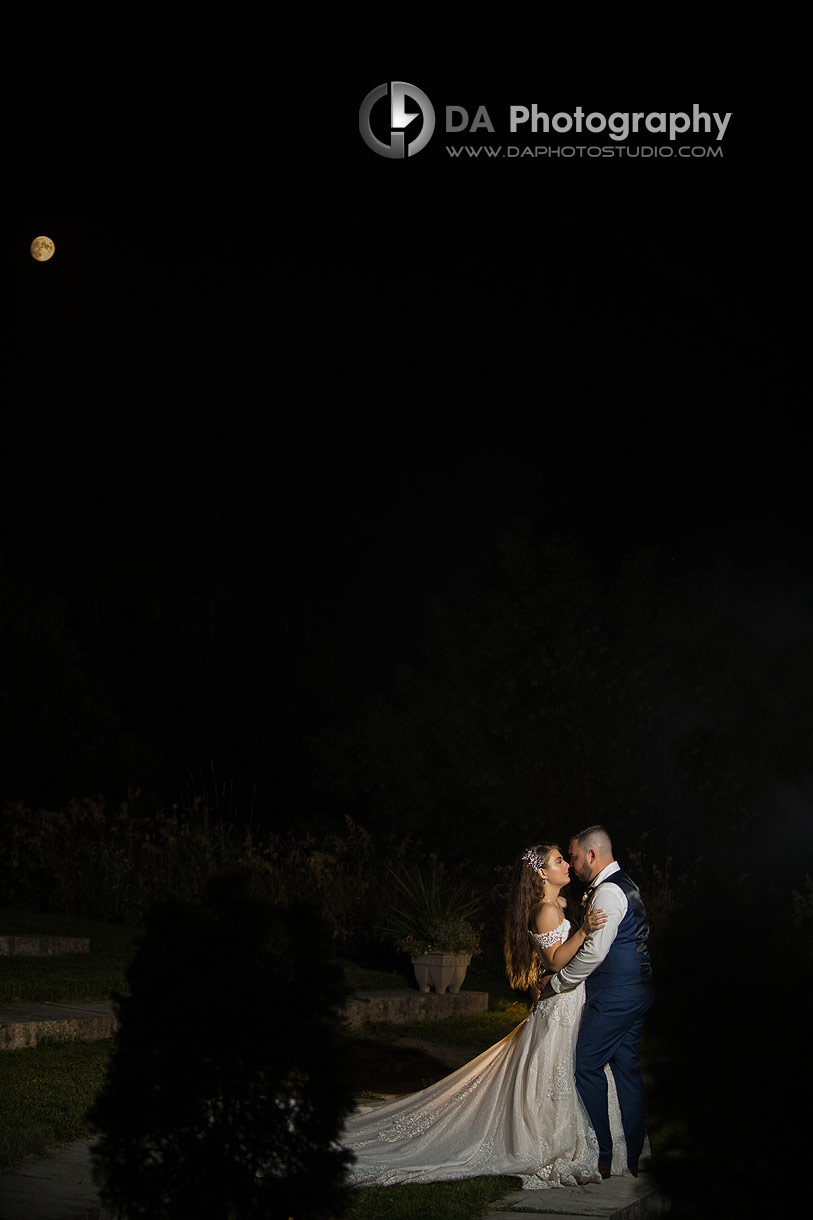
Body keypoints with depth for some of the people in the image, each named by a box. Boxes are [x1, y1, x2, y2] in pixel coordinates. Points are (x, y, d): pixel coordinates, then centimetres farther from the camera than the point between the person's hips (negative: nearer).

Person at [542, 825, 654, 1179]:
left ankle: (601, 1157, 0)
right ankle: (633, 1157, 14)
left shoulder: (608, 892, -16)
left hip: (613, 996, -10)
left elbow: (594, 952, -22)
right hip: (635, 991, 10)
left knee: (588, 1068, -3)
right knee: (627, 1069, 11)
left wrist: (556, 983, -11)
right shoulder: (624, 885, 17)